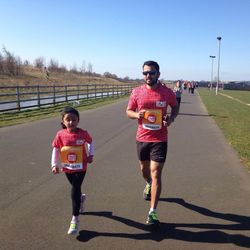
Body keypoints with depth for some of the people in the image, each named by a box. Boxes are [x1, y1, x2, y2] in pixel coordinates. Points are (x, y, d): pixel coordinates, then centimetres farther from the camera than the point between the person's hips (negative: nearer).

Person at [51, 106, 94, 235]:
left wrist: (91, 155, -1)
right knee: (75, 189, 21)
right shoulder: (60, 135, -12)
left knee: (74, 192, -8)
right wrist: (54, 165, -11)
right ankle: (81, 198, 56)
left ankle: (75, 219, 3)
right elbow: (55, 150, -5)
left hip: (80, 168, -3)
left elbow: (90, 142, 7)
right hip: (67, 168, 3)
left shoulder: (83, 133, -14)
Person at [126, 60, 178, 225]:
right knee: (144, 169, 22)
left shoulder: (167, 92, -7)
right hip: (142, 138, 3)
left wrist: (171, 118, -10)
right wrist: (137, 114, -17)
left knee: (156, 174, -6)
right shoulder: (137, 92, -3)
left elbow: (175, 106, 11)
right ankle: (149, 185, 57)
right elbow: (129, 111, 6)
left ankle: (153, 212, 3)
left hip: (159, 140, -3)